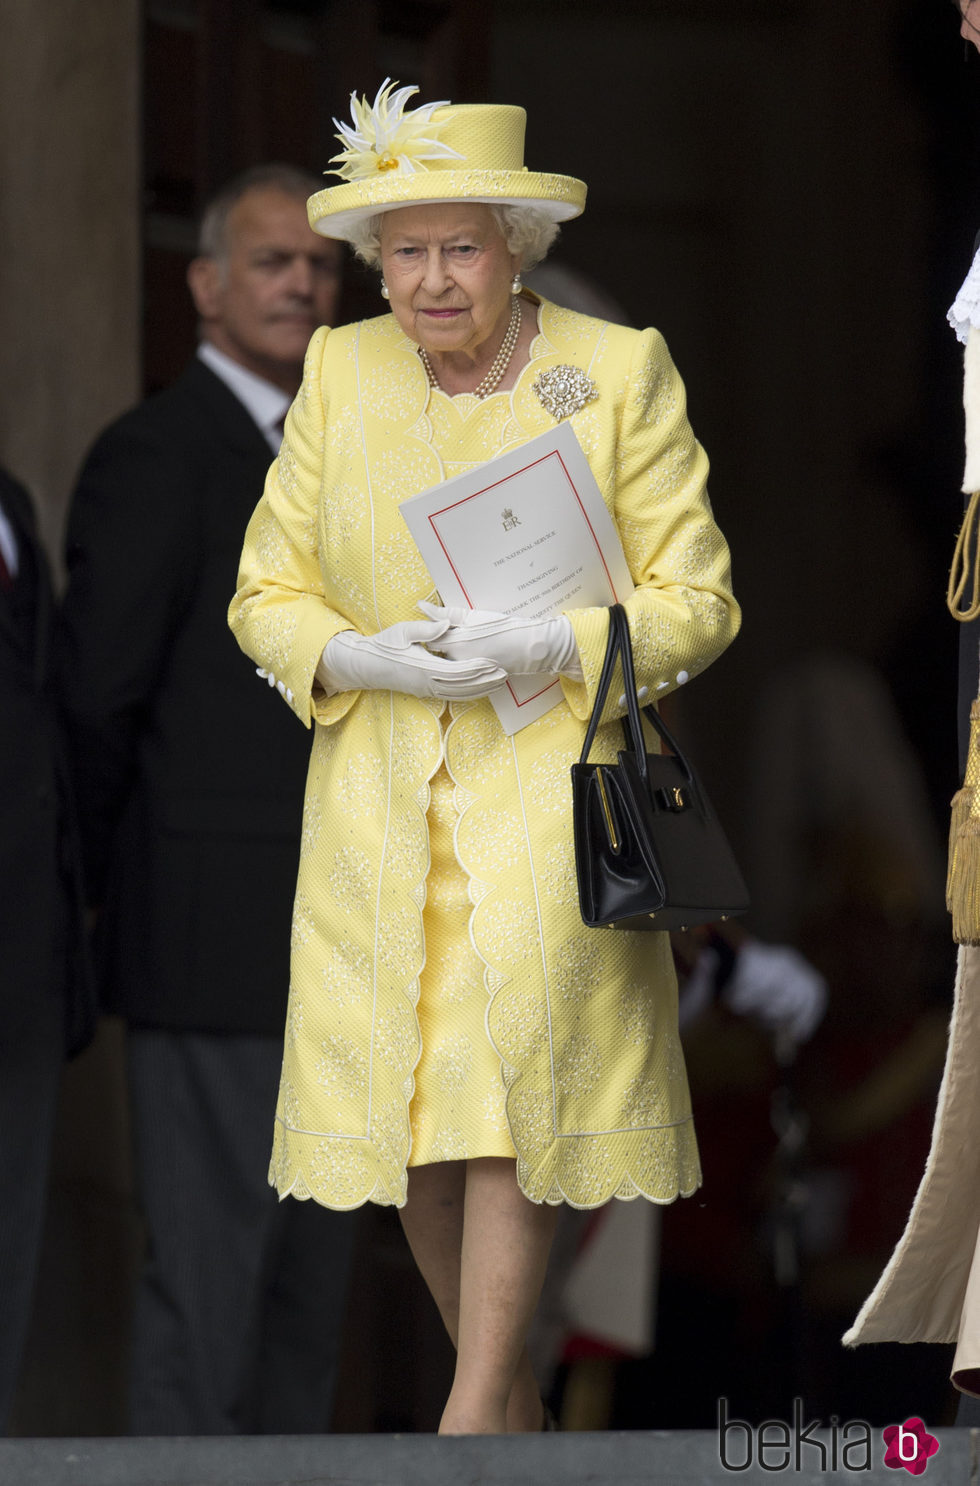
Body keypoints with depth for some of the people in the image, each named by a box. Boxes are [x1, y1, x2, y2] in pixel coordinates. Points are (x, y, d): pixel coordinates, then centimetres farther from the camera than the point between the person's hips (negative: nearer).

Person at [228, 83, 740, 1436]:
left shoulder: (620, 372, -1)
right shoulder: (339, 373, 7)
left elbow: (696, 602, 0)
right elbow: (266, 598, 10)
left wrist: (549, 648, -16)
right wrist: (370, 659, -11)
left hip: (551, 783, -3)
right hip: (377, 804, 3)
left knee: (515, 1079, -18)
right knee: (407, 1114, 1)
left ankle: (476, 1412, -15)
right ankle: (512, 1394, 17)